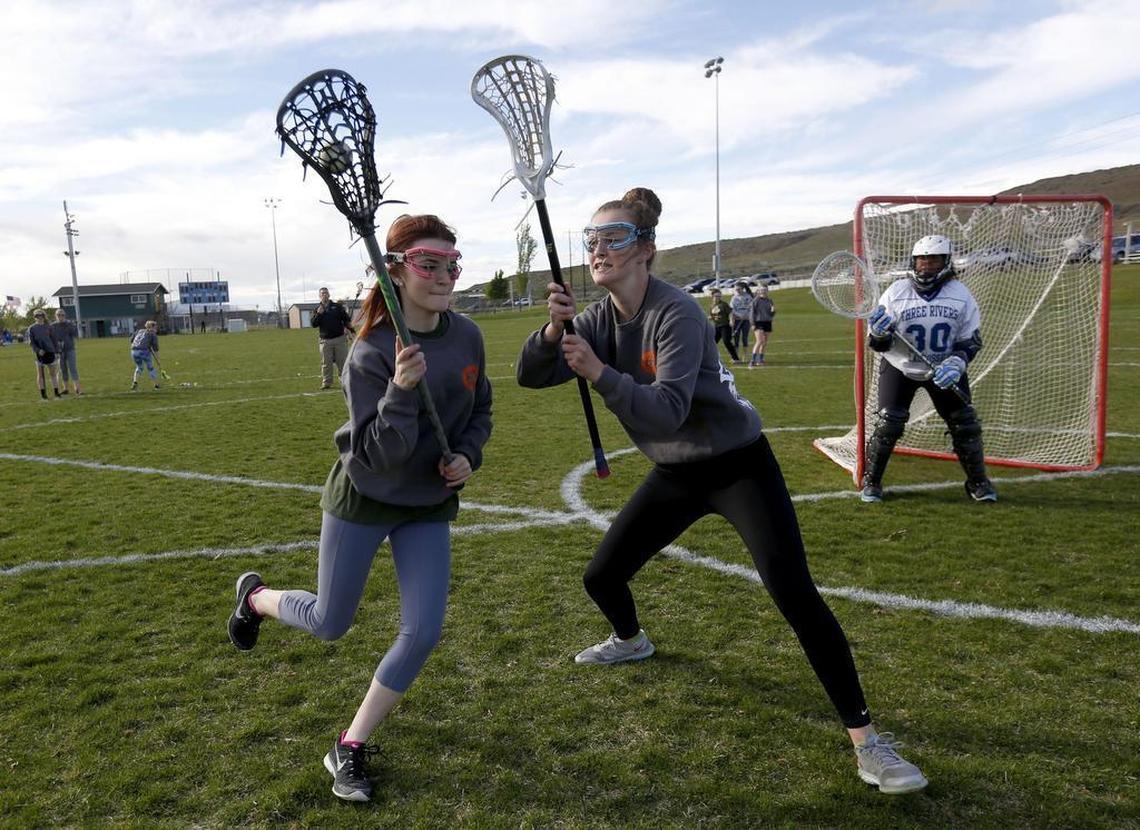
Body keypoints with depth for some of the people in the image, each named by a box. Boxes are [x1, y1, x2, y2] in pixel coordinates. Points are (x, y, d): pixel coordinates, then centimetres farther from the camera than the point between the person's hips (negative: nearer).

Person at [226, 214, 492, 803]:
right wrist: (401, 390, -42)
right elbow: (380, 456, -27)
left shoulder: (467, 337, -9)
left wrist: (468, 455, -12)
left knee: (422, 632, -3)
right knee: (329, 623, 12)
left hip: (429, 505, 4)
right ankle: (255, 596, 46)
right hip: (362, 498, -4)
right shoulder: (371, 354, -24)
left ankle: (350, 748, 17)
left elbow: (479, 412, 7)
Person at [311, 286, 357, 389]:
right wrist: (318, 314, -12)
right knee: (326, 363, 2)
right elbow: (313, 324, 0)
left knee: (342, 361, 0)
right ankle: (326, 383, 8)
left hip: (340, 338, -1)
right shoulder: (317, 310, 10)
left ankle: (344, 381, 7)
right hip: (325, 340, 1)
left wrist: (351, 329, -7)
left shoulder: (337, 306, 9)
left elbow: (346, 319, 7)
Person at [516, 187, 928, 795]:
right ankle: (631, 641, 47)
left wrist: (599, 372, -43)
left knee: (796, 597, -18)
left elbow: (666, 412, -34)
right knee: (600, 577, 12)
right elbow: (530, 376, -8)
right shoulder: (600, 317, -2)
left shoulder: (676, 313, -24)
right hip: (675, 475, 7)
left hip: (738, 465, -6)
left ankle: (865, 739, -4)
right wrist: (554, 329, -26)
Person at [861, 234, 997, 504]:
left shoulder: (961, 295, -9)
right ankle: (871, 482, 6)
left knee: (965, 423, -1)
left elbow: (971, 341, -4)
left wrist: (956, 363, -23)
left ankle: (978, 482, 19)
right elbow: (878, 345, -10)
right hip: (899, 368, -2)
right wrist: (879, 333, -34)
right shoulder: (896, 292, -12)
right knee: (888, 424, -12)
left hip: (944, 369, 2)